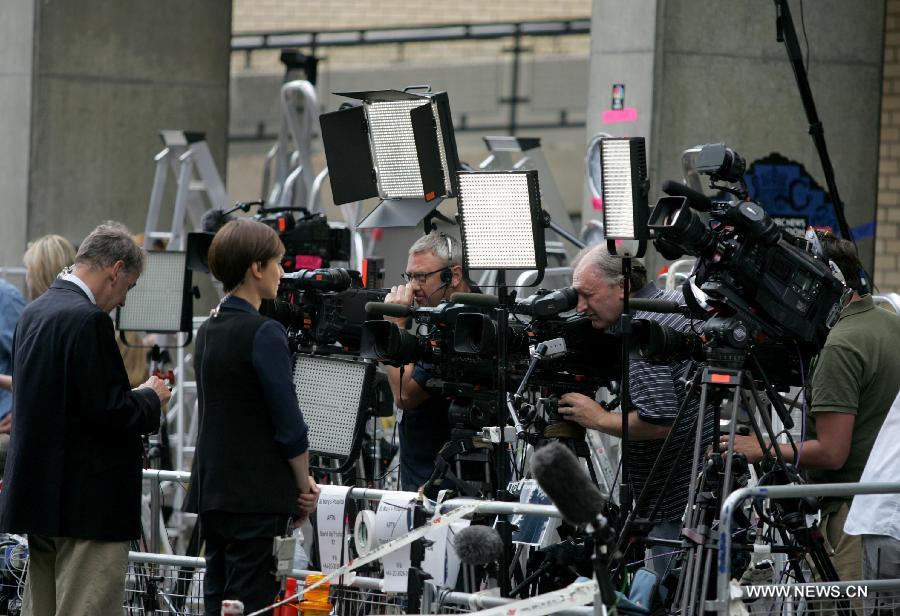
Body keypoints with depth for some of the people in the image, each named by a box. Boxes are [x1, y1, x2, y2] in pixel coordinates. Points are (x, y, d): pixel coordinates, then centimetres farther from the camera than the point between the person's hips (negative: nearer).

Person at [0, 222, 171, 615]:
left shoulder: (33, 313, 12)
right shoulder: (89, 320, -17)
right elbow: (108, 409, -21)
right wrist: (151, 399, -1)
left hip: (38, 491, 9)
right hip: (89, 503, -9)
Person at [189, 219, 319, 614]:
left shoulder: (208, 331, 12)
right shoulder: (264, 333, -14)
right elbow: (288, 423, -15)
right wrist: (305, 484, -1)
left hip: (212, 492, 8)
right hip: (257, 497, -8)